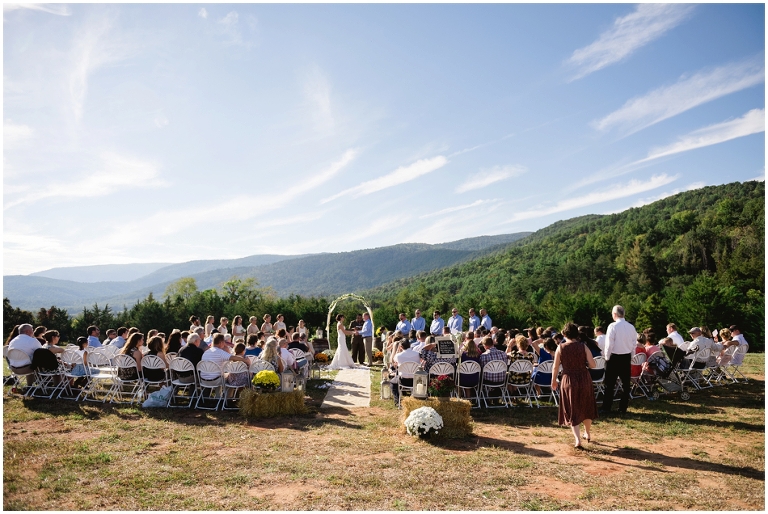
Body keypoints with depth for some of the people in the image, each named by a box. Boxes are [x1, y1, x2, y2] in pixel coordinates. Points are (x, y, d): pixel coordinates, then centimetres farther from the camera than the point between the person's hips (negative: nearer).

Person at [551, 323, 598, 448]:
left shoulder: (560, 348, -7)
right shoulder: (583, 346, -6)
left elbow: (555, 366, -4)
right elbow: (592, 365, -9)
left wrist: (553, 381, 10)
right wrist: (583, 362, 12)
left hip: (568, 380, -1)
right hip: (584, 379, 2)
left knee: (572, 410, 8)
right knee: (586, 407, 22)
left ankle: (577, 439, -3)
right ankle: (587, 434, 38)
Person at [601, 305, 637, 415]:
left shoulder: (613, 326, -14)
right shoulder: (631, 327, 2)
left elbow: (609, 344, -14)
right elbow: (634, 344, 6)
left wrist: (607, 357, -3)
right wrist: (630, 358, 15)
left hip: (614, 357, -5)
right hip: (627, 357, 5)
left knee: (610, 384, 2)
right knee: (625, 384, 11)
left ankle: (606, 408, 5)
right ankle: (623, 408, 15)